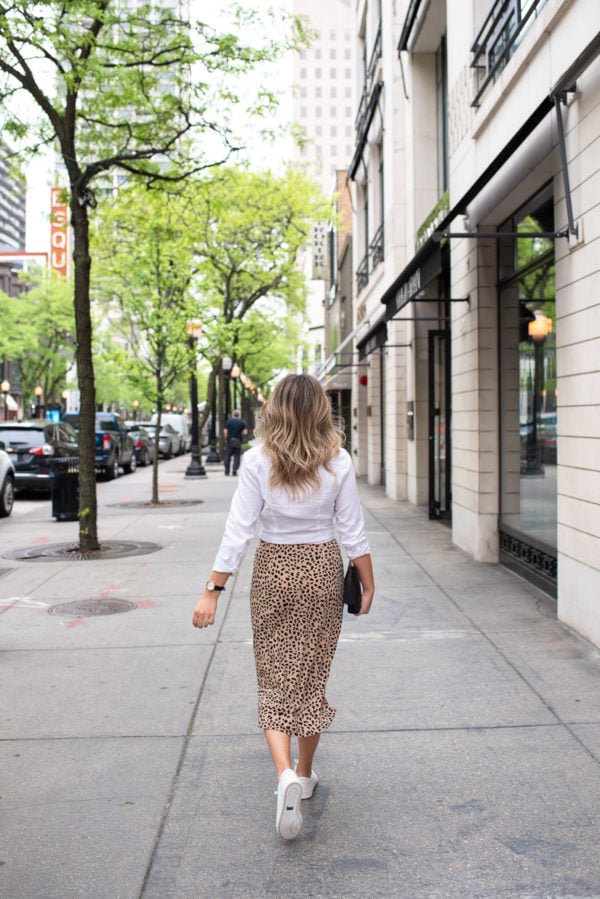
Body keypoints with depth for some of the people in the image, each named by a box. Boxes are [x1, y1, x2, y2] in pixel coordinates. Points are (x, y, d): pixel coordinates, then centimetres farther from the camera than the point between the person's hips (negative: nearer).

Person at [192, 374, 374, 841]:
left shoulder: (258, 461, -10)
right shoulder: (338, 461, -7)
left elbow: (238, 532, -11)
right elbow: (353, 531, -4)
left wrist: (212, 591, -6)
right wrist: (369, 584, 8)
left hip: (273, 570, -1)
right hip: (323, 570, 1)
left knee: (275, 680, 9)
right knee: (313, 677, 15)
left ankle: (286, 773, -11)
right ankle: (305, 774, 30)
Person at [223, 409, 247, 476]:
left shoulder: (228, 421, 0)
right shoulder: (242, 422, -1)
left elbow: (225, 431, -5)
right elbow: (245, 433, -6)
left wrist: (226, 439, 6)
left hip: (229, 441, 1)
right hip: (238, 442, -1)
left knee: (227, 456, 10)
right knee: (237, 457, 5)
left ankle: (227, 471, 12)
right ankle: (234, 470, -4)